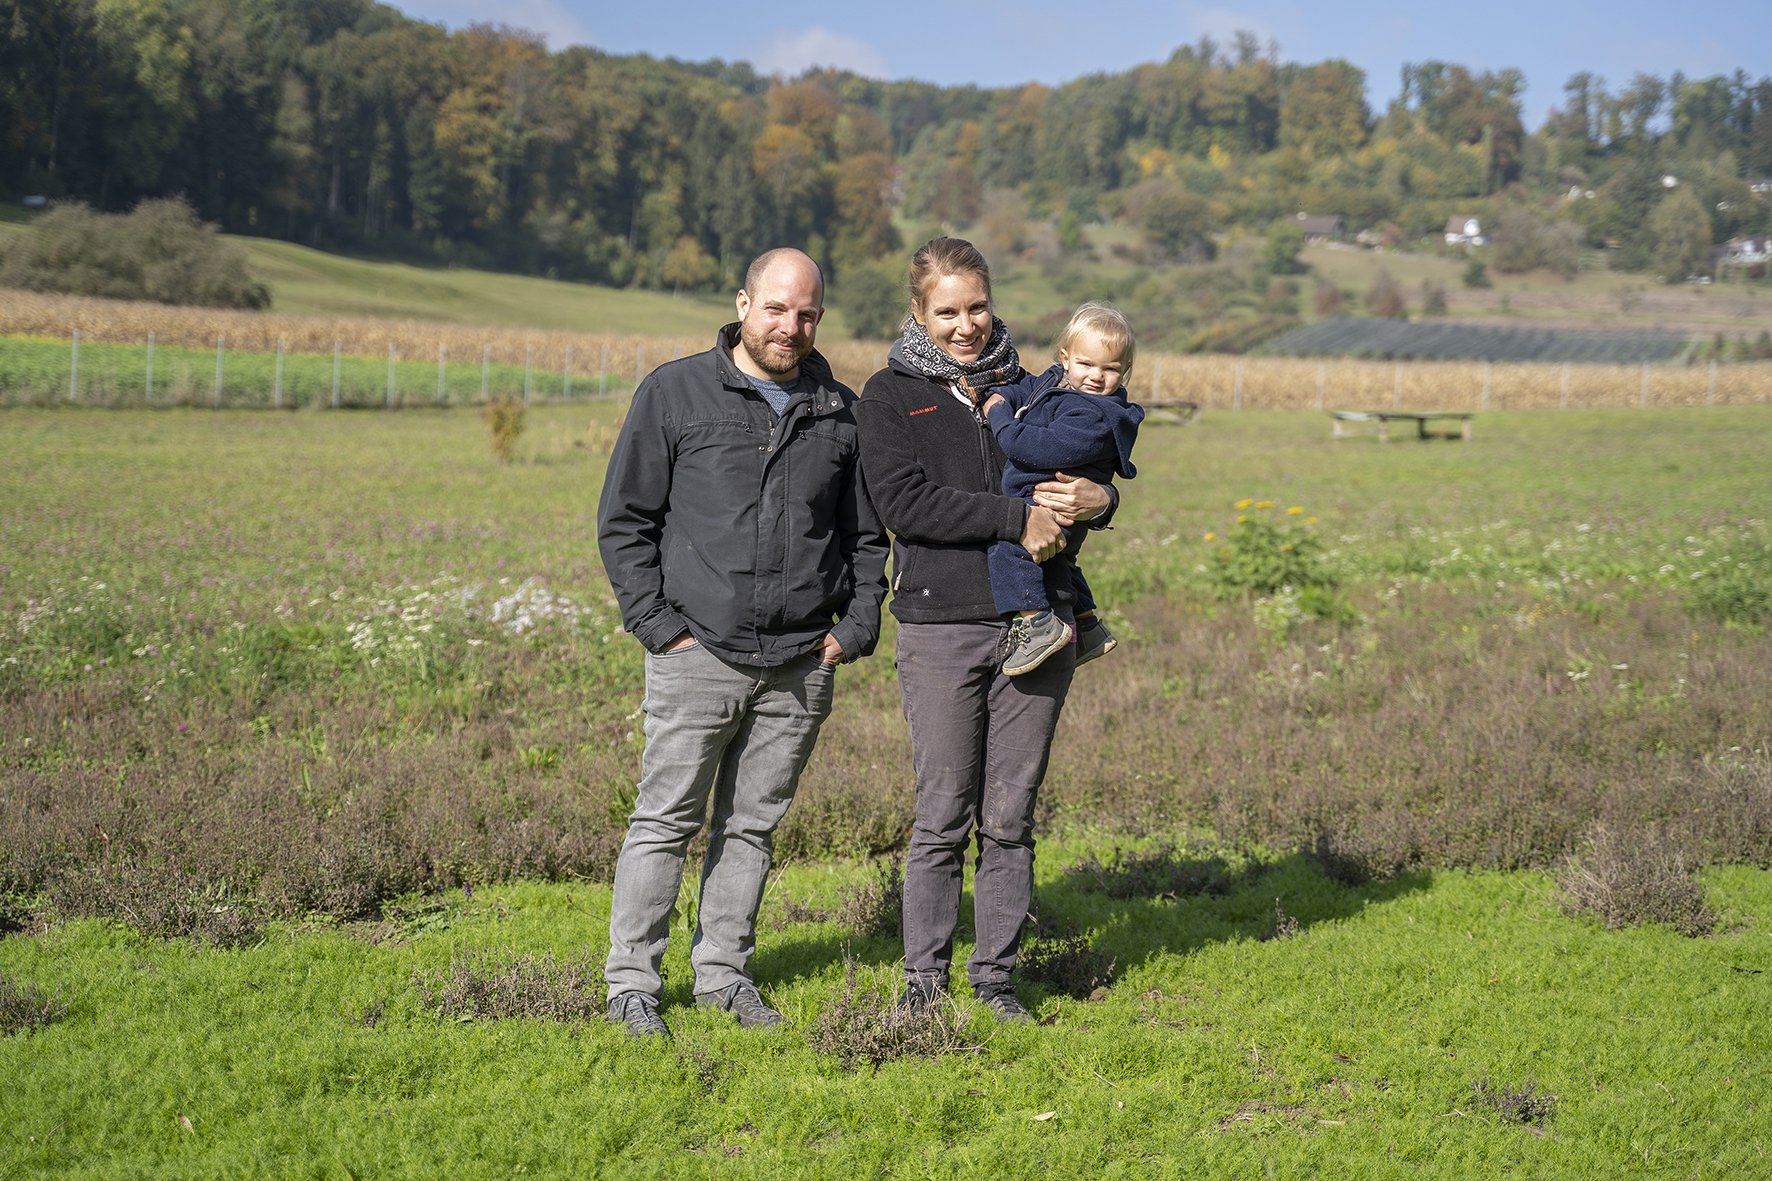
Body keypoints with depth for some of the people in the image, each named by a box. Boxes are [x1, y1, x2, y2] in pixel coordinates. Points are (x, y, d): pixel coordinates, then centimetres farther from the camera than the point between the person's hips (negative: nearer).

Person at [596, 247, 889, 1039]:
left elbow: (867, 536, 18)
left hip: (802, 665, 3)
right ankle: (632, 984, 8)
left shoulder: (841, 413, 10)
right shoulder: (675, 393, 0)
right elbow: (624, 520, 1)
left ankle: (725, 973, 22)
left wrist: (854, 630, 6)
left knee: (753, 824, 11)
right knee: (666, 821, -1)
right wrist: (659, 624, -6)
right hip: (698, 655, -3)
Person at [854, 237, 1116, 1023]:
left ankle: (995, 977, 15)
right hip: (940, 629, -3)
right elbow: (903, 503, -11)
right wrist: (1018, 519, -17)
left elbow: (1083, 480, 18)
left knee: (1010, 817, 6)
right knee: (942, 817, 0)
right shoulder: (889, 396, 3)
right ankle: (924, 978, 11)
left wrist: (1096, 501, -7)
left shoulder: (1025, 388, 15)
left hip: (1035, 625, 3)